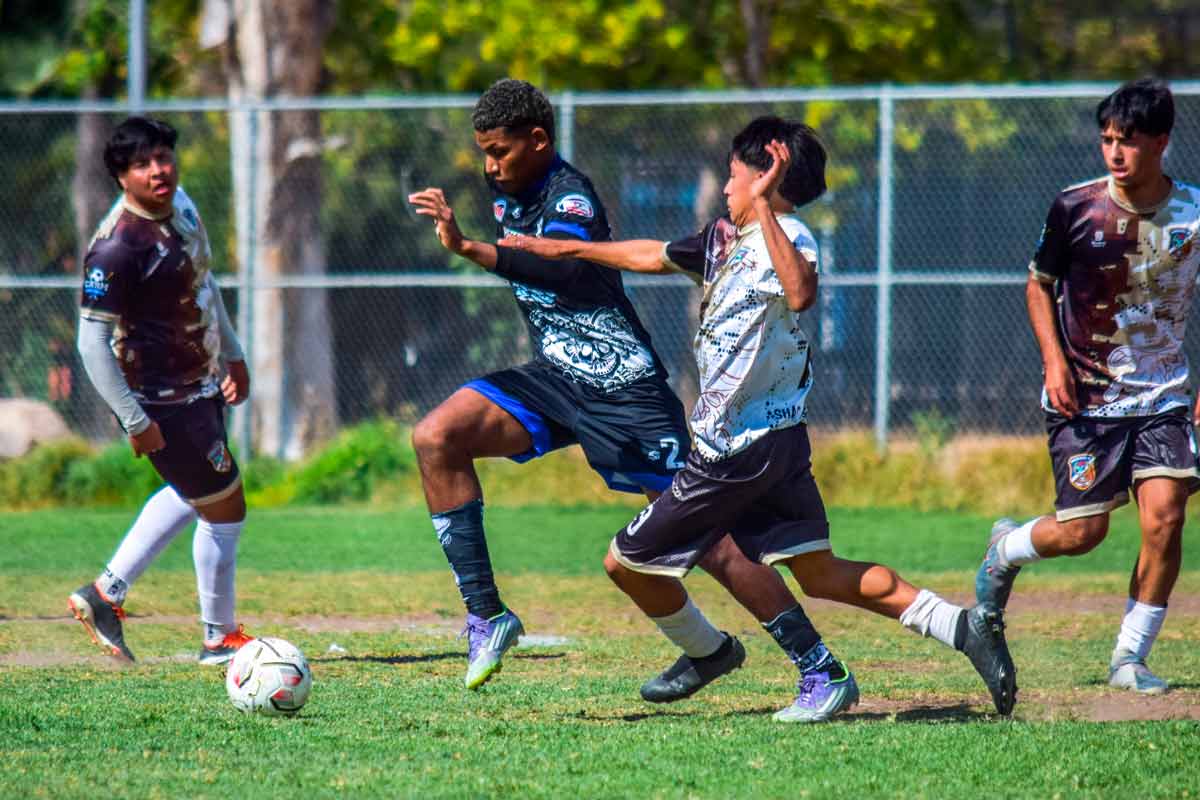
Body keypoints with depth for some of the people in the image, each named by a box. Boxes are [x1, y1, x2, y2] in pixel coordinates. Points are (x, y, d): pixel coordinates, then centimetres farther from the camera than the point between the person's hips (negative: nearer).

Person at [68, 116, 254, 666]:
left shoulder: (180, 205, 0)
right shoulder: (117, 247, -27)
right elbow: (93, 342, -24)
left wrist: (232, 354, 19)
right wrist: (134, 421, -23)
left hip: (200, 385, 9)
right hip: (163, 404, -9)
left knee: (194, 492, 26)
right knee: (225, 508, 2)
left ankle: (105, 595, 35)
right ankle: (219, 638, 20)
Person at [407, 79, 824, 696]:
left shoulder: (570, 196, -18)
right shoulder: (508, 194, 7)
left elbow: (566, 269, -40)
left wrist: (468, 247, -48)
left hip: (624, 389, -8)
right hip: (556, 380, 8)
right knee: (436, 438, -13)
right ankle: (485, 614, -10)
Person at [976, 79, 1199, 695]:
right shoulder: (1075, 207, -7)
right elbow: (1039, 285, 7)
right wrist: (1054, 359, -7)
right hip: (1085, 399, -1)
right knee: (1081, 532, -6)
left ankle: (1130, 657, 0)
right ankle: (1005, 548, 29)